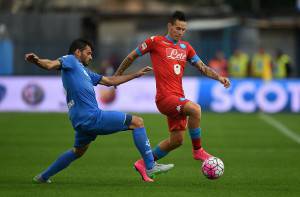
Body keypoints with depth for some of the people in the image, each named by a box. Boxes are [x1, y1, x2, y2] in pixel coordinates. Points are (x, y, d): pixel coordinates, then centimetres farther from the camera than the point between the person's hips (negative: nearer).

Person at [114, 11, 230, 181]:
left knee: (176, 141, 11)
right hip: (165, 97, -7)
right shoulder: (155, 42, -1)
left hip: (178, 98, 7)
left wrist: (219, 77, -2)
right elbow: (132, 57, 8)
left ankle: (144, 163, 28)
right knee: (195, 109, -31)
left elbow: (202, 67, 15)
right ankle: (198, 150, -17)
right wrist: (117, 75, 15)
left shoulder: (185, 47, 15)